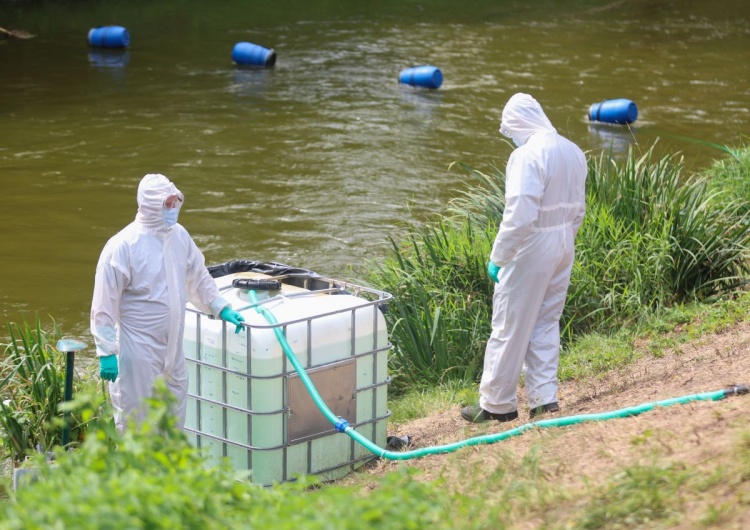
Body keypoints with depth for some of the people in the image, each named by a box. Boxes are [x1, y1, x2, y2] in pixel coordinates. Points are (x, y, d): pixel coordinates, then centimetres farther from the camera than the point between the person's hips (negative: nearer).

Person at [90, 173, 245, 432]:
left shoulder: (179, 236, 5)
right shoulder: (122, 246, -17)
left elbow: (199, 279, 22)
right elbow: (104, 306, -15)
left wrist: (222, 309, 13)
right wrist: (106, 353, -18)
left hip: (173, 350, 7)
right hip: (137, 351, -7)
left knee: (175, 419, 17)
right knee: (135, 421, 0)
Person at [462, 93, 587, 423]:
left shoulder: (527, 156, -20)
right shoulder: (573, 152, 6)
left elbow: (519, 217, -24)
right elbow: (578, 210, 13)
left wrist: (498, 258, -16)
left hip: (530, 251, -8)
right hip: (563, 249, 8)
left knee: (510, 328, 4)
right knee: (545, 325, 16)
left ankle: (497, 404, 13)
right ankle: (544, 398, 15)